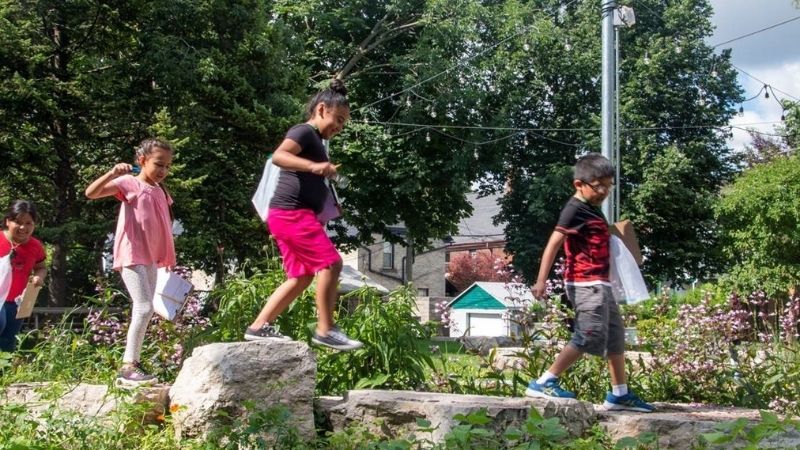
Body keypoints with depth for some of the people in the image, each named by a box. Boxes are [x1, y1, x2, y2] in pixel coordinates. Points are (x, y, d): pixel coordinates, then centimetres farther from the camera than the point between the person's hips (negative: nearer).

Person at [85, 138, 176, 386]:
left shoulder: (160, 191, 14)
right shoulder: (129, 183, -6)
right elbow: (91, 192, -16)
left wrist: (170, 256, 17)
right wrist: (112, 173, -29)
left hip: (151, 258, 8)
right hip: (132, 256, -8)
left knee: (144, 311, 10)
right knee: (144, 308, -16)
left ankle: (133, 364, 17)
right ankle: (128, 366, -12)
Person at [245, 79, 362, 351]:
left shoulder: (315, 140, 24)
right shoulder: (305, 131, -6)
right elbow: (279, 156, -25)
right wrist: (313, 166, -37)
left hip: (293, 214, 11)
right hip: (292, 212, -11)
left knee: (301, 276, 10)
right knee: (331, 262, -14)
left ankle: (259, 326, 10)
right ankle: (325, 330, -11)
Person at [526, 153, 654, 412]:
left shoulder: (592, 209, 16)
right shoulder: (575, 209, -12)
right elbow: (553, 244, -20)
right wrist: (541, 280, -26)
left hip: (600, 284, 10)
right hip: (586, 283, -10)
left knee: (616, 337, 14)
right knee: (590, 336, -12)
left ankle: (619, 394, 22)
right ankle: (544, 383, -7)